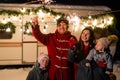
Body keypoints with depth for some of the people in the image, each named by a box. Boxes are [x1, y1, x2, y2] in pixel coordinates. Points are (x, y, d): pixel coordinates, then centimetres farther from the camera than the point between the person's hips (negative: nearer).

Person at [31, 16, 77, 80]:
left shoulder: (72, 39, 0)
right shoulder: (51, 37, 0)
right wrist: (35, 26, -34)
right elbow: (39, 36, -16)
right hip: (53, 71, 0)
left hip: (67, 72, 0)